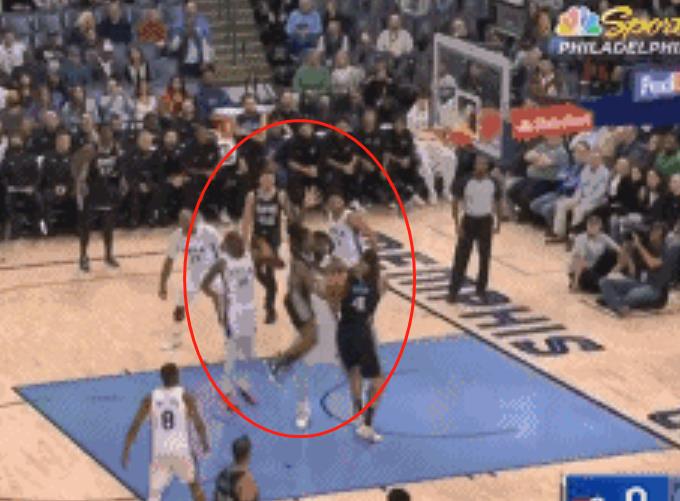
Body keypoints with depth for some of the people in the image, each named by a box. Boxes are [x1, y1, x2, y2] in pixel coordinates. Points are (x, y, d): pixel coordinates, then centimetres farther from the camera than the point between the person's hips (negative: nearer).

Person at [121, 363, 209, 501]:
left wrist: (126, 451, 9)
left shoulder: (150, 398, 5)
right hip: (180, 451, -1)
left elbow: (135, 426, 3)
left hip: (159, 454, 1)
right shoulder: (185, 396, -1)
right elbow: (198, 424, -7)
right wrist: (205, 443, 11)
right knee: (194, 484, 24)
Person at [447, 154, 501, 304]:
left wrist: (498, 222, 6)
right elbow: (455, 202, -5)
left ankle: (481, 290, 18)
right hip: (469, 220, -2)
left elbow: (497, 203, 10)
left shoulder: (492, 184, -3)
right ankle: (453, 290, 4)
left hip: (485, 221, 2)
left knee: (485, 257, 6)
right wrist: (457, 224, -11)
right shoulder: (466, 182, -10)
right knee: (461, 257, -3)